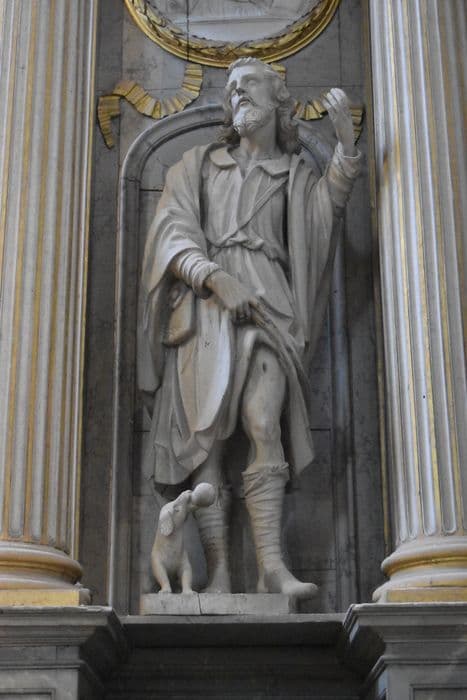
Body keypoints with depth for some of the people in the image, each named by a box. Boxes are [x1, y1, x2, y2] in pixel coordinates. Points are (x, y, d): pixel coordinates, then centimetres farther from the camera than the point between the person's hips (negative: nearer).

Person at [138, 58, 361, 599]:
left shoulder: (293, 174, 22)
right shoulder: (199, 164, 21)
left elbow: (327, 204, 0)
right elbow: (172, 232, 6)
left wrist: (346, 144, -15)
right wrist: (215, 276, -12)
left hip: (265, 305, 0)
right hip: (203, 304, 1)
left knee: (264, 427, -19)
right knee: (206, 433, -12)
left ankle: (271, 567, -28)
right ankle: (218, 573, -17)